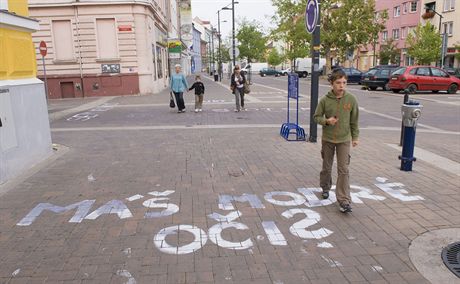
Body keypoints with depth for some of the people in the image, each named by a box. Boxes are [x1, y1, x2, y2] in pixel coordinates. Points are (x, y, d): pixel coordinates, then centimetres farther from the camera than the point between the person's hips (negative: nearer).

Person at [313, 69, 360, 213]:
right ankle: (326, 187, 41)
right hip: (327, 139, 1)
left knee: (343, 170, -4)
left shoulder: (351, 99, -8)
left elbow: (354, 120, 2)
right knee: (327, 166, 17)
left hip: (344, 139, 0)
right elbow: (317, 116, 0)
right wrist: (326, 121, -20)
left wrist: (355, 137, 6)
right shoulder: (325, 100, -10)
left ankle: (344, 200, 0)